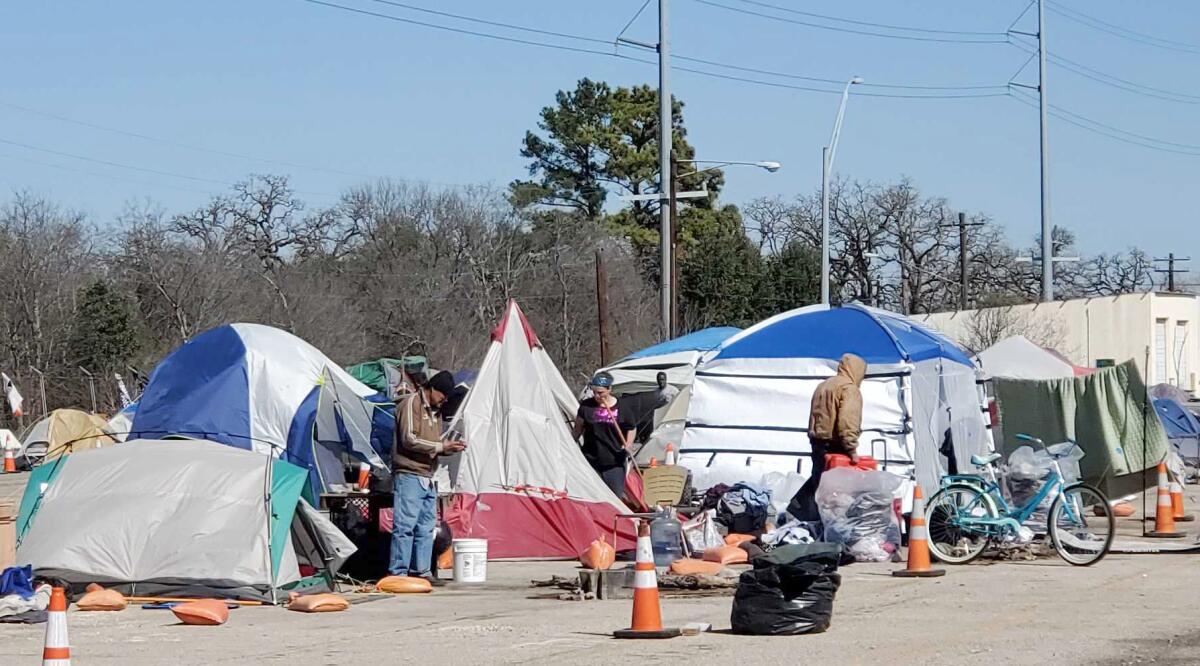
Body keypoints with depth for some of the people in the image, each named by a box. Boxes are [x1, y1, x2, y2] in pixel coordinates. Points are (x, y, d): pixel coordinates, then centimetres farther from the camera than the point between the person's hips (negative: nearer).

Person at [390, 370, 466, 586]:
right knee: (405, 525, -10)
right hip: (409, 475, -9)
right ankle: (398, 573, -10)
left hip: (427, 478, 9)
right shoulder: (411, 404, -6)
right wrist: (440, 446, -13)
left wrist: (450, 448, 6)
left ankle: (422, 571, 12)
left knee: (426, 527, 8)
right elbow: (409, 440, -15)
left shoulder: (434, 411, 22)